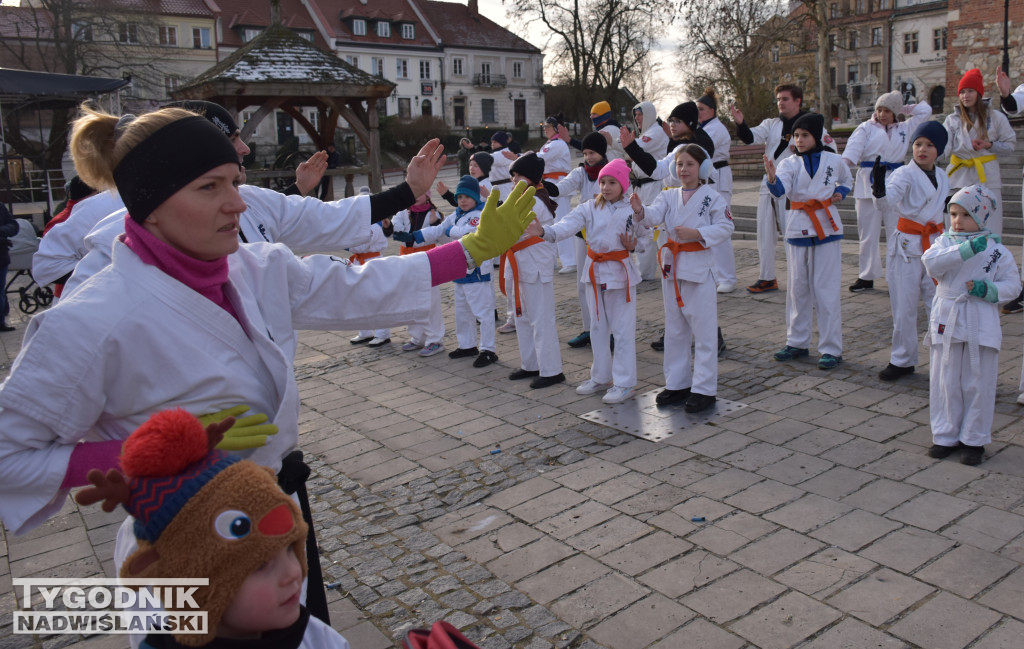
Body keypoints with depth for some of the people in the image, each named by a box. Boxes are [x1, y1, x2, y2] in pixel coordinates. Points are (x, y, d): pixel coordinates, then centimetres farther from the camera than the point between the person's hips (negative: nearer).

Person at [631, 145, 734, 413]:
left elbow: (725, 227, -9)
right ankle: (677, 383, 26)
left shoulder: (712, 197, -6)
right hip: (672, 266, 5)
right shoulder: (669, 196, 5)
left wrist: (697, 234, -21)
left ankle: (704, 389, 9)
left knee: (704, 331, 0)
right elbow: (654, 215, -12)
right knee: (674, 330, 14)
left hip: (699, 267, -5)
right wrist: (640, 210, -33)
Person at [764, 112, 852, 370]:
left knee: (825, 290, -2)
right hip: (797, 228, 2)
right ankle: (797, 342, 24)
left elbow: (847, 180, 21)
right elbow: (780, 190, -20)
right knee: (798, 288, 11)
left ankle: (831, 348, 6)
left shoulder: (834, 161, 0)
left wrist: (839, 193, 0)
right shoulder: (789, 163, -1)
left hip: (826, 226, -2)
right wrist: (772, 177, -41)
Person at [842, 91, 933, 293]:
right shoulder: (866, 128, 7)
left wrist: (902, 109, 15)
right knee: (867, 232, 4)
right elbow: (854, 147, -11)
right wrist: (844, 165, -29)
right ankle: (867, 276, 15)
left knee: (896, 232, -1)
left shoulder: (904, 128, 16)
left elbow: (925, 110, 20)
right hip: (869, 183, -1)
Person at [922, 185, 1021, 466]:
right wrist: (966, 249, -29)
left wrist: (988, 289, -18)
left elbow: (1012, 284, 1)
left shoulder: (997, 250, -1)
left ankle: (974, 439, 18)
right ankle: (946, 435, 21)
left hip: (982, 324, -1)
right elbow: (931, 262, -19)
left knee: (978, 384, 5)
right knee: (945, 382, 8)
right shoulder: (945, 242, 1)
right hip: (947, 320, 1)